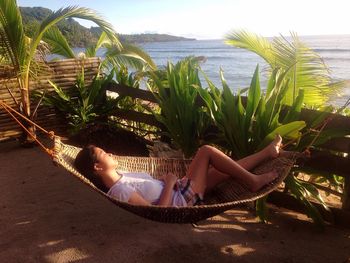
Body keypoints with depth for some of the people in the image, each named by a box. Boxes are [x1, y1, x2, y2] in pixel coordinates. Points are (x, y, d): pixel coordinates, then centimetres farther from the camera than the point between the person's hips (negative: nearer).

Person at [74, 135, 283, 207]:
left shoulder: (119, 177, 4)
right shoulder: (120, 192, -25)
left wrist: (168, 183, 0)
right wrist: (169, 184, -19)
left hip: (179, 191, 9)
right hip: (183, 200, -9)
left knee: (231, 168, 9)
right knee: (206, 150, -12)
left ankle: (267, 153, 28)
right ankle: (253, 181, 2)